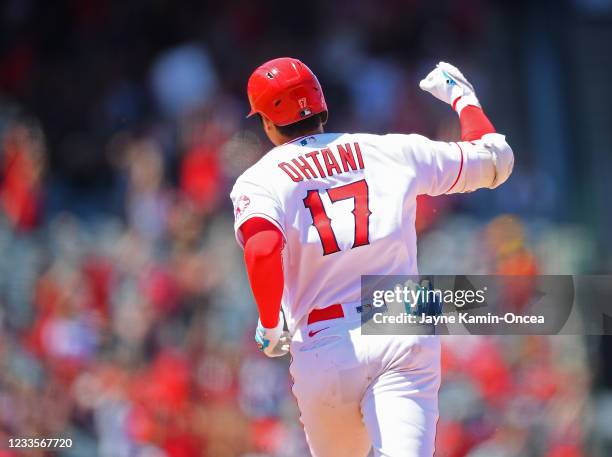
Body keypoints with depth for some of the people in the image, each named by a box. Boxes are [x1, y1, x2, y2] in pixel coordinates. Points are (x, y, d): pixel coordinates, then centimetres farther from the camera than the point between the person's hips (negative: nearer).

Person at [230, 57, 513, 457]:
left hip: (325, 352, 0)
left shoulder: (259, 181, 3)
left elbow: (262, 250, -19)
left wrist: (269, 325, -2)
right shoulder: (392, 152, 11)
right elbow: (494, 159, 22)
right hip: (405, 339, 1)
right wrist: (462, 97, 40)